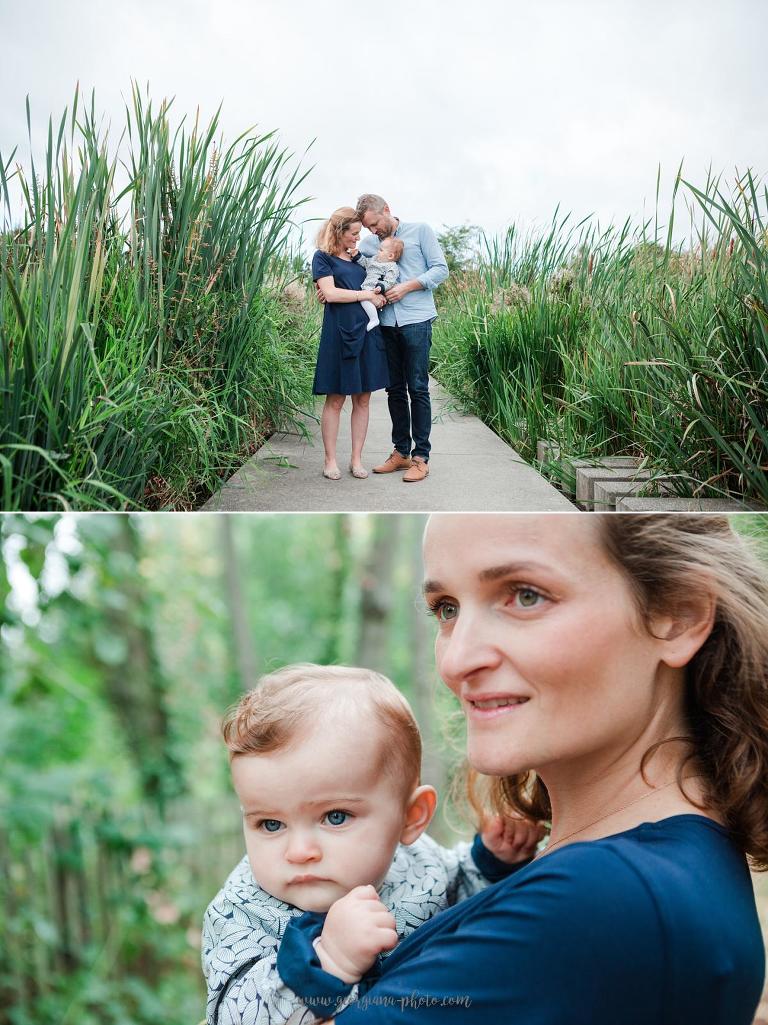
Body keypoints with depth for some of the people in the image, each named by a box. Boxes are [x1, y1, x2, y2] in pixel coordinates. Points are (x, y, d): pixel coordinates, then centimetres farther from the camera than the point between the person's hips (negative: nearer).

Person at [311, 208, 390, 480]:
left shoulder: (357, 259, 20)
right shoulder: (323, 257, 2)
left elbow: (372, 289, 28)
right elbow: (330, 294, -11)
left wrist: (379, 296, 6)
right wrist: (366, 295, -8)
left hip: (366, 332, 6)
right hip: (339, 333, -6)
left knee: (363, 399, 4)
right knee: (335, 400, -2)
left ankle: (356, 459, 10)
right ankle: (330, 460, 5)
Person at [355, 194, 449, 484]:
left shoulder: (420, 231, 3)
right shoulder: (369, 244, 14)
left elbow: (440, 269, -1)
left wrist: (407, 287, -11)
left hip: (416, 321, -5)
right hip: (387, 323, 5)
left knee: (417, 389, -4)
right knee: (395, 390, 8)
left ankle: (421, 456, 0)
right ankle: (401, 452, 16)